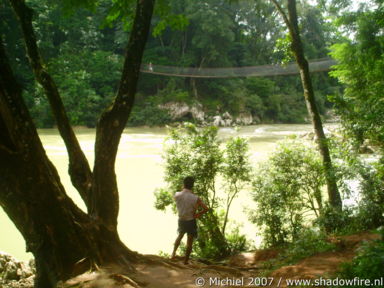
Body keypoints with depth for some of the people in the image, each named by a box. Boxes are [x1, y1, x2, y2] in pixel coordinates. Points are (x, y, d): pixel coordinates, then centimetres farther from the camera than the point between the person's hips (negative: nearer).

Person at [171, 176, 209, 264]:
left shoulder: (177, 195, -13)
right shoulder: (195, 198, -21)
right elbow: (206, 208, -20)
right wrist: (199, 213, -5)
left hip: (181, 220, 4)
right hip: (191, 221, -4)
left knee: (180, 235, 30)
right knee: (189, 241, 11)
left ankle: (173, 253, 22)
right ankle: (186, 260, 19)